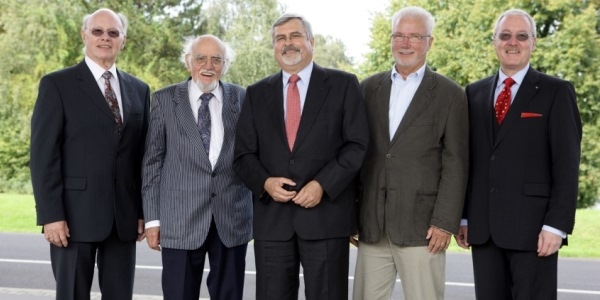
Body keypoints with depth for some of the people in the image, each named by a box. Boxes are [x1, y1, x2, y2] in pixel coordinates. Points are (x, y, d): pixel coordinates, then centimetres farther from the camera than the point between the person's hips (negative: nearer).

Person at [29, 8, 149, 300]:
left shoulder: (139, 90, 12)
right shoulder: (57, 84, -1)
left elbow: (142, 155, 12)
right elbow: (43, 154, -7)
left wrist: (143, 211, 7)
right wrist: (50, 214, -14)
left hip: (124, 216, 4)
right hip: (74, 214, -4)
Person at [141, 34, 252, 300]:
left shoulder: (243, 99, 6)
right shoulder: (165, 99, 4)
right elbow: (152, 161, 4)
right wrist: (152, 218, -1)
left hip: (233, 218, 1)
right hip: (180, 219, -1)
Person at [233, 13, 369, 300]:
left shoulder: (343, 85, 4)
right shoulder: (257, 93, 13)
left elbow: (357, 145, -2)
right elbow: (243, 153, 10)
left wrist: (322, 184, -13)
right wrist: (265, 183, -10)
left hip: (326, 214, -2)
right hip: (271, 217, 3)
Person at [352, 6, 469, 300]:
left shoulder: (450, 94, 1)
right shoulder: (369, 88, 11)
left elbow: (455, 164, -3)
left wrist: (445, 222, -10)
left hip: (421, 227, -3)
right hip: (371, 226, 3)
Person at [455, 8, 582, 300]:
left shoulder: (556, 92, 0)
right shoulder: (475, 93, 13)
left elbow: (567, 165, -6)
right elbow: (468, 159, 13)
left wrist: (556, 225, -13)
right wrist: (462, 216, 8)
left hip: (532, 227, -4)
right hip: (483, 227, 4)